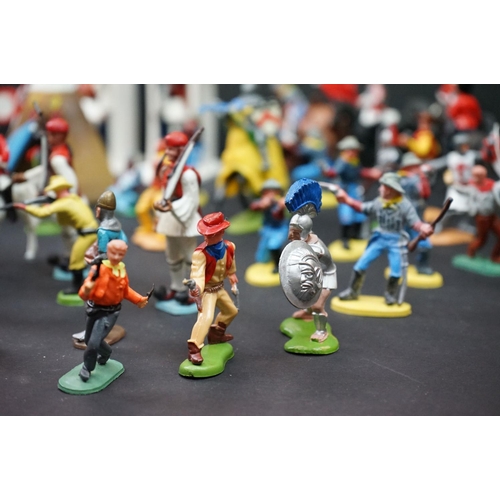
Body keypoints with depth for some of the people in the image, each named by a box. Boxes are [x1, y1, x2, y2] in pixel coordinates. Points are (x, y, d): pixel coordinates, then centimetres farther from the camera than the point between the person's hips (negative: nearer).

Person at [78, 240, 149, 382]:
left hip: (110, 312, 0)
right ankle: (106, 353, 53)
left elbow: (125, 290, 13)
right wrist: (86, 290, -52)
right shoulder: (99, 269, -23)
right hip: (95, 308, 0)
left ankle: (87, 367, 14)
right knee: (89, 340, 20)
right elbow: (85, 292, -30)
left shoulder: (122, 269, -5)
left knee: (94, 342, -14)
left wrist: (139, 299, 5)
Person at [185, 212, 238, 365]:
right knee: (206, 317, -27)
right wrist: (196, 288, -62)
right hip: (207, 290, -8)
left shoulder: (229, 247, -11)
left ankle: (216, 333, 49)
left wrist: (232, 277, 27)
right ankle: (194, 348, -23)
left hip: (220, 288, 8)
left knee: (231, 311, 27)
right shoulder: (200, 253, -32)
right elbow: (197, 274, -43)